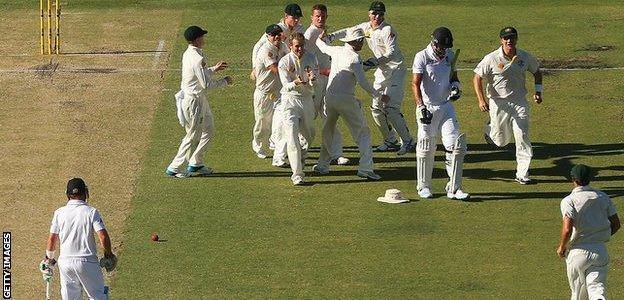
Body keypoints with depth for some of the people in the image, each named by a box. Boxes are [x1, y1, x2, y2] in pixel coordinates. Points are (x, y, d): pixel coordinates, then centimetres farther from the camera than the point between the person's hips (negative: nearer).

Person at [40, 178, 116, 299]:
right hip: (87, 261, -3)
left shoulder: (59, 213, 2)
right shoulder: (91, 212, -7)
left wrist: (49, 257, 21)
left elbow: (52, 238, 6)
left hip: (65, 262, 3)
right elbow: (103, 236, -14)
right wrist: (108, 253, 3)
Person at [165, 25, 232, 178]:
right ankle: (174, 169, 7)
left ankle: (195, 164, 24)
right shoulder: (197, 58, -24)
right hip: (194, 101, -10)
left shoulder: (187, 54, 7)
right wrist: (224, 81, -11)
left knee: (208, 131, 18)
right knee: (193, 136, 1)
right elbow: (206, 84, -24)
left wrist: (214, 69, 15)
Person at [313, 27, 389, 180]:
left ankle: (322, 165, 26)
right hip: (346, 99, -7)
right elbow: (363, 82, -20)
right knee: (363, 132, 1)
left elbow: (323, 47, 28)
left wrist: (320, 38, 51)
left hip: (329, 97, 7)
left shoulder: (336, 51, 5)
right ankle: (365, 168, -8)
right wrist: (380, 96, -12)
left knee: (328, 131, 23)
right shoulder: (354, 58, -15)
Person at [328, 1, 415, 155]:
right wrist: (331, 36, 5)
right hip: (382, 71, 8)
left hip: (396, 70, -8)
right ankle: (390, 141, 22)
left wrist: (373, 62, -41)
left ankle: (408, 142, -8)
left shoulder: (387, 30, -19)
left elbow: (392, 53, -30)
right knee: (376, 108, 8)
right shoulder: (366, 27, 4)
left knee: (390, 108, -17)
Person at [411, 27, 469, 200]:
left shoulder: (450, 55, 6)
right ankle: (423, 187, 18)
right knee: (426, 149, 1)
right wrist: (421, 107, -28)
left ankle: (454, 189, 0)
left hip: (446, 106, 5)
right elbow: (415, 84, -18)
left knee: (457, 146, -4)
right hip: (428, 107, -5)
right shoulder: (422, 57, -12)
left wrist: (455, 86, -3)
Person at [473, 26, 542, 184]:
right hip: (499, 103, -2)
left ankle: (522, 174, -3)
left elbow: (537, 72, 14)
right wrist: (481, 100, -17)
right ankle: (490, 129, 46)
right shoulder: (492, 59, -13)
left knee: (522, 137, -9)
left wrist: (538, 91, 1)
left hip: (519, 102, 2)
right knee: (501, 141, 10)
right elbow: (477, 78, -6)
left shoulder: (525, 57, -4)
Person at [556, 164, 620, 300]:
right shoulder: (603, 197, 5)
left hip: (577, 252, -3)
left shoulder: (568, 201, -10)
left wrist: (561, 247, -2)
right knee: (597, 288, -4)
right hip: (600, 250, 3)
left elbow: (567, 229, -20)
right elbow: (616, 225, 8)